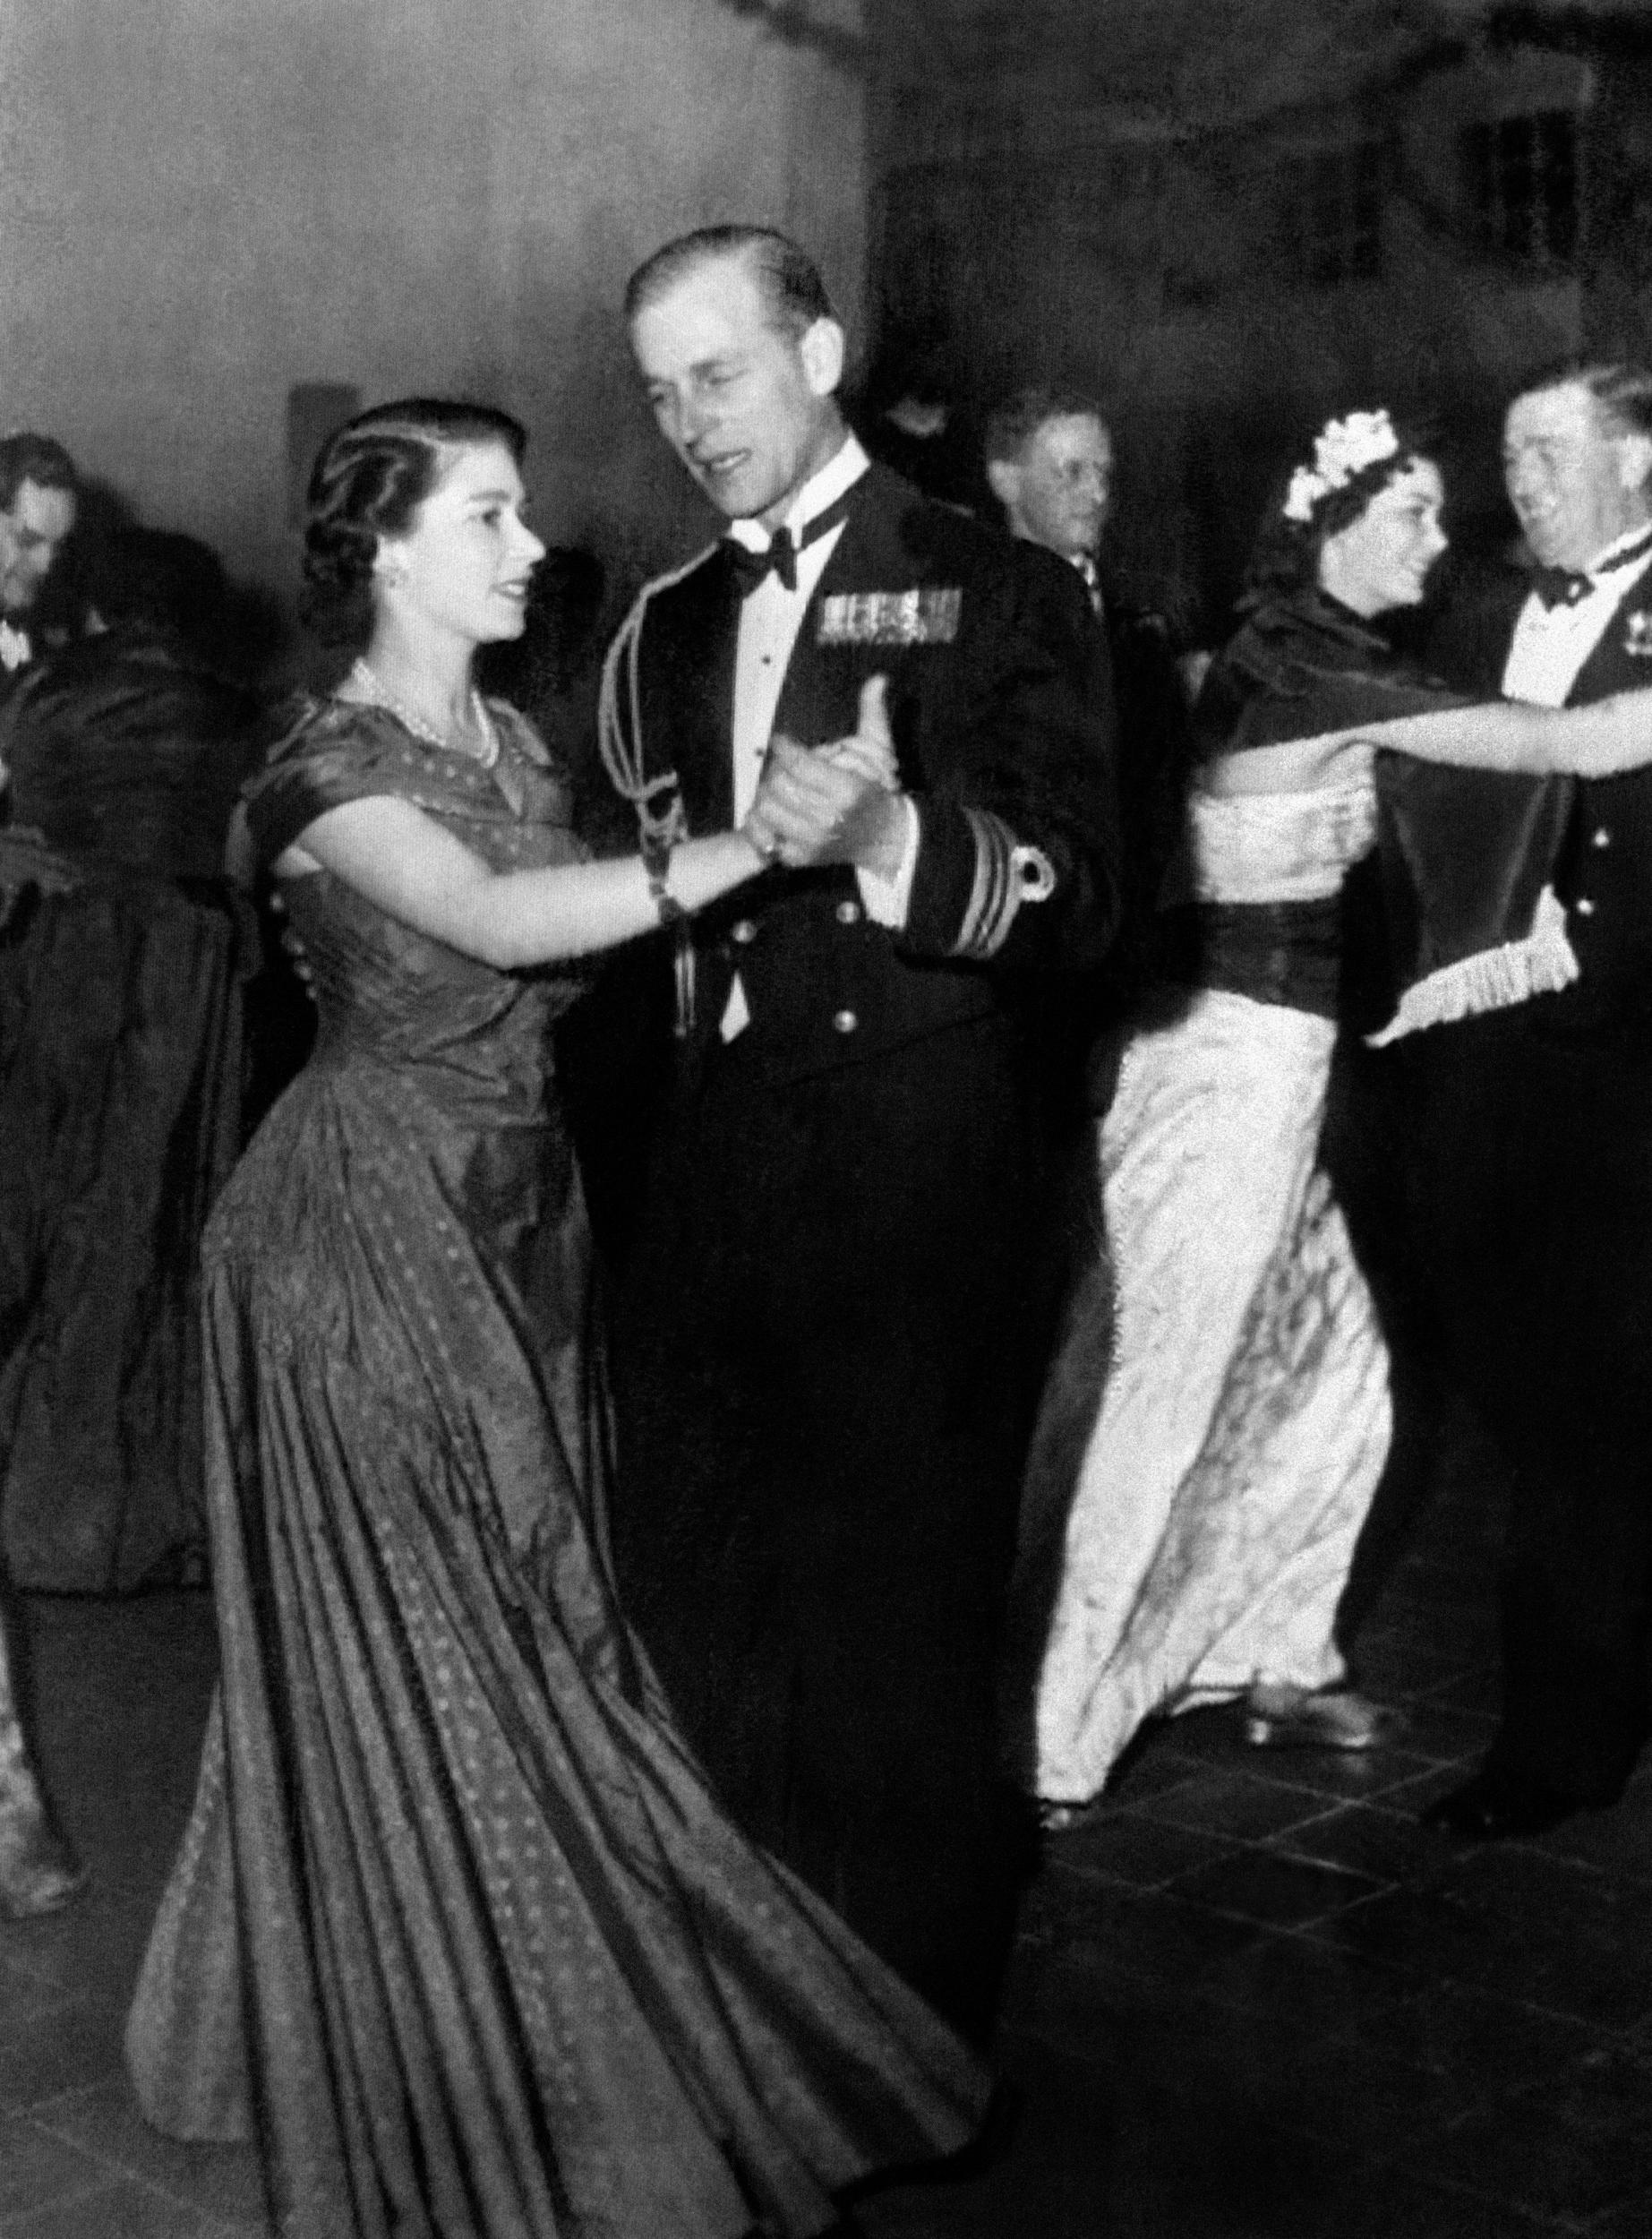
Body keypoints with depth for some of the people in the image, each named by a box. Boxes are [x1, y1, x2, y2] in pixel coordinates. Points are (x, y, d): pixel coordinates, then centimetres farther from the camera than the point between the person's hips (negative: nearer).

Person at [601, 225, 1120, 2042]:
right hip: (710, 1174, 6)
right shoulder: (665, 627, 16)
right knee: (691, 1601, 9)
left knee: (899, 1627, 2)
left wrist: (888, 839, -25)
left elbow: (1079, 901, -11)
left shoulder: (996, 593, -1)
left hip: (916, 1180, -5)